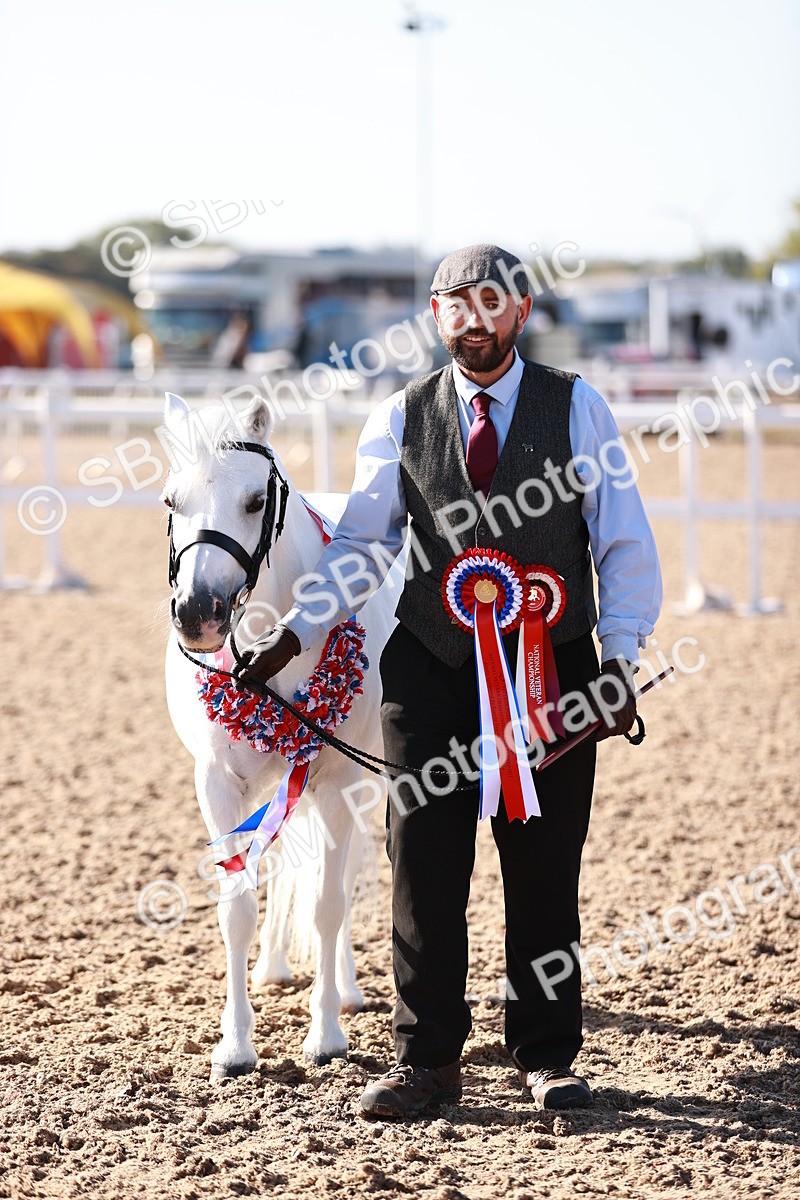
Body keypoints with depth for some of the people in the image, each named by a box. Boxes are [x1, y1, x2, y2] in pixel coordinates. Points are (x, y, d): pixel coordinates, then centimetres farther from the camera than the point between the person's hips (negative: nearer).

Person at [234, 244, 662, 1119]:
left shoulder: (576, 408, 0)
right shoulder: (401, 419, 4)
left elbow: (625, 545, 0)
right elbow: (360, 544, 7)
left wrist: (619, 658, -10)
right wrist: (294, 633, -4)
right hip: (431, 669, 1)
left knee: (544, 870, 4)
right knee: (424, 864, 2)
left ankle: (546, 1056, 15)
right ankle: (426, 1058, 11)